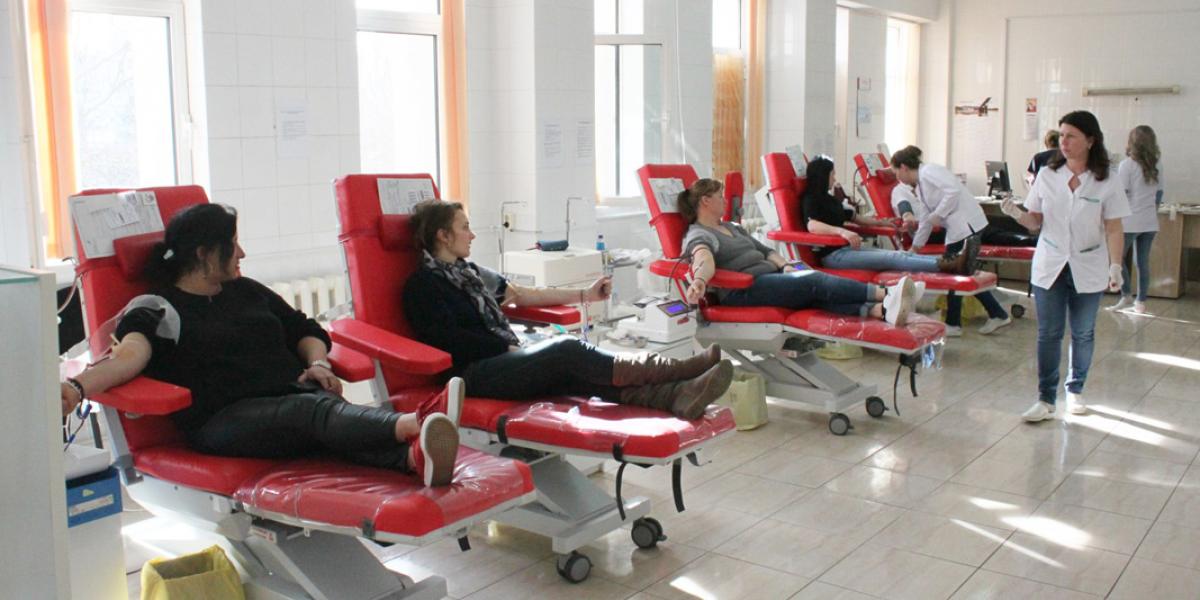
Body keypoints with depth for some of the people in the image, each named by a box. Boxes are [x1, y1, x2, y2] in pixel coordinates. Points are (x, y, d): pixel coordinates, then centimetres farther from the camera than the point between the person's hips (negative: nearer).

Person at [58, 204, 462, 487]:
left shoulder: (247, 291, 29)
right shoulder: (157, 308, 10)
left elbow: (306, 331, 33)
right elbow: (130, 354, -10)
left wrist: (319, 363, 10)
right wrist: (80, 386, -31)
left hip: (295, 396, 5)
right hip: (225, 419, -4)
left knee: (327, 408, -33)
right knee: (313, 410, -36)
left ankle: (417, 456, -66)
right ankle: (413, 425, -66)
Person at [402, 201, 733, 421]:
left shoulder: (469, 272, 23)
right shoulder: (423, 284, -2)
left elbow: (524, 294, 23)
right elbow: (452, 340, -11)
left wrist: (584, 295, 17)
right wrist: (508, 346, -9)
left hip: (507, 360, 7)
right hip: (473, 376, -7)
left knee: (575, 370, -22)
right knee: (566, 349, -27)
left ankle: (678, 395, -46)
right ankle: (675, 371, -33)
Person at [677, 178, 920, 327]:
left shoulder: (731, 227, 29)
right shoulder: (698, 235, 0)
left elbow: (764, 250, 29)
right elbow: (704, 260, -23)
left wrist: (785, 266, 8)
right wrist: (699, 281, -46)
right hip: (744, 289, -8)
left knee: (817, 294, -21)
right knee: (815, 281, -25)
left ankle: (881, 310, -43)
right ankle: (885, 294, -36)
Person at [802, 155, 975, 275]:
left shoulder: (829, 199, 22)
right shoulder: (811, 200, -8)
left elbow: (855, 217, 34)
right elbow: (812, 225, -29)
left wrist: (881, 223, 35)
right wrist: (842, 231, -41)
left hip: (847, 249, 9)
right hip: (833, 255, -9)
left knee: (899, 254, -10)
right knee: (892, 258, -20)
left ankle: (949, 263, -23)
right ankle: (949, 266, -29)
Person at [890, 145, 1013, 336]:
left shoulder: (928, 172, -9)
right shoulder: (920, 186, 19)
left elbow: (954, 189, -22)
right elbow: (925, 220, 23)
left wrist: (938, 215, -16)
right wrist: (915, 247, 26)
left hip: (967, 225, -10)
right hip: (957, 229, 10)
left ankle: (953, 324, 10)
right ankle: (998, 315, 19)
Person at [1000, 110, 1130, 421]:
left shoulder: (1107, 182, -5)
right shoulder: (1047, 175, 0)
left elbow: (1114, 230, -3)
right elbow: (1035, 221, 4)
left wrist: (1115, 266, -10)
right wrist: (1017, 214, -17)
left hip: (1088, 270, -1)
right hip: (1049, 266, 1)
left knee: (1082, 333, 12)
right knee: (1048, 334, 1)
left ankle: (1075, 390, 29)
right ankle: (1046, 399, 8)